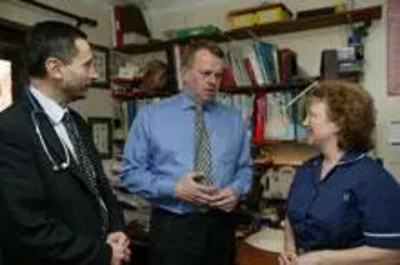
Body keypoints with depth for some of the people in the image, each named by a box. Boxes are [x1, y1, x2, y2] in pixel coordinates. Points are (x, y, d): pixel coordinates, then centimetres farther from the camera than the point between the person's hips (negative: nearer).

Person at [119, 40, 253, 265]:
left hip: (220, 226, 3)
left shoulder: (234, 120, 7)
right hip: (172, 227, -3)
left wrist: (236, 191, -11)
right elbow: (131, 171, -5)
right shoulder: (151, 116, -3)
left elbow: (245, 168, 10)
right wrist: (174, 188, -17)